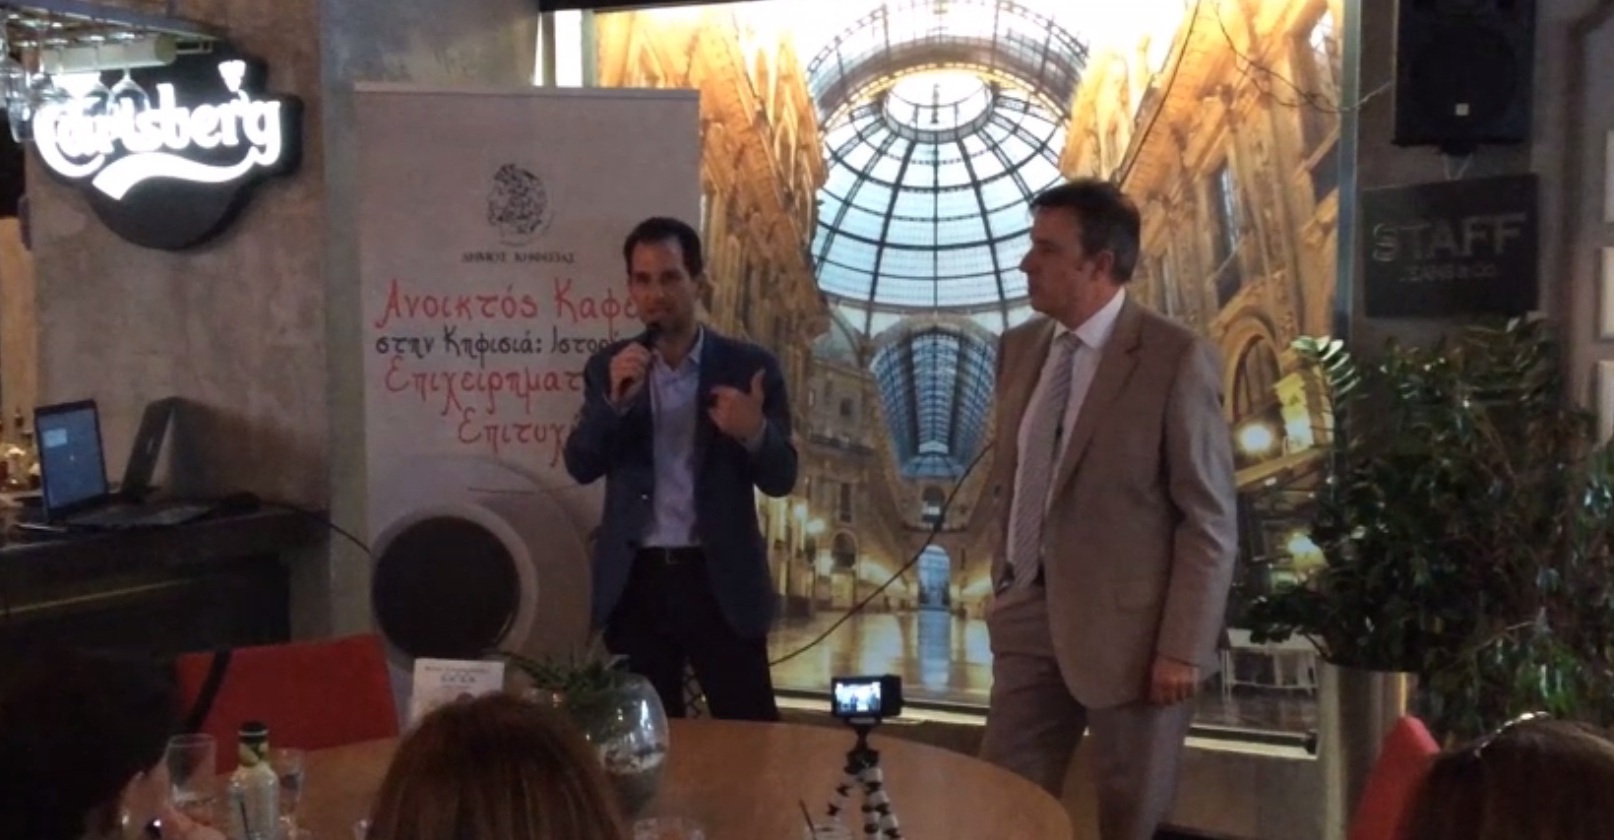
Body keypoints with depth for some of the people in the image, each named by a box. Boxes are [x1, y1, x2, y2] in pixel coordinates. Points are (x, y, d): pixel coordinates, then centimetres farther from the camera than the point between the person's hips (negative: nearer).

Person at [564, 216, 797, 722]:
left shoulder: (748, 366, -2)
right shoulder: (610, 368, 6)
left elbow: (782, 479, -3)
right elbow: (580, 466, -3)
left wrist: (755, 432, -24)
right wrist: (615, 400, -20)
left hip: (721, 579, -2)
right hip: (635, 580, 2)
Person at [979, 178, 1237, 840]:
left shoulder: (1175, 359, -14)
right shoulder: (1020, 346, 5)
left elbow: (1209, 519, -14)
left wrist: (1183, 649, -15)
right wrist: (1005, 584, 13)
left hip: (1127, 627, -5)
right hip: (1031, 616, 6)